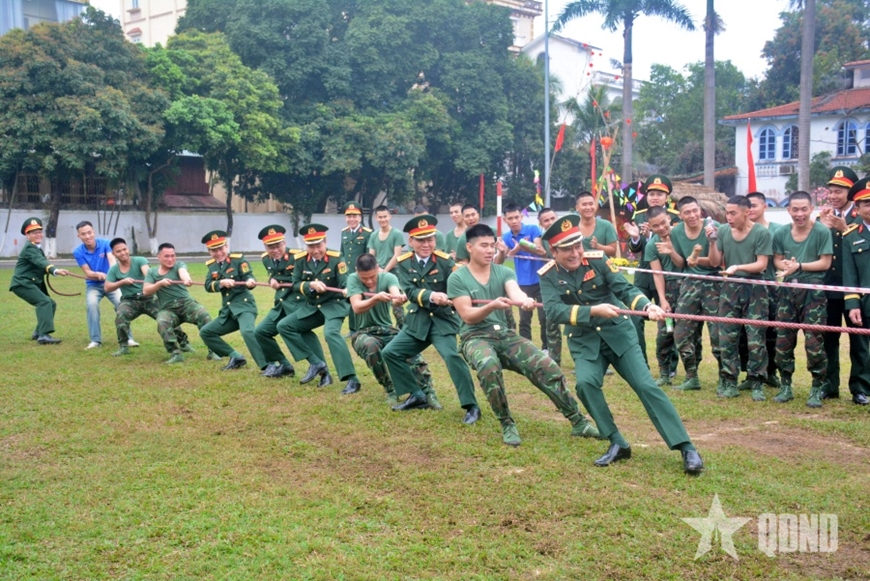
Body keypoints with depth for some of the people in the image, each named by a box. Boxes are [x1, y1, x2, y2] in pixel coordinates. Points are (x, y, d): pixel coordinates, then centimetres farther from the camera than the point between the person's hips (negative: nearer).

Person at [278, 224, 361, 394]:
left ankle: (351, 379, -32)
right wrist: (311, 285, -22)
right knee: (284, 326, 2)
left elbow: (345, 284, -20)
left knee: (331, 333, -32)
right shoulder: (300, 259, -4)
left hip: (334, 305, -6)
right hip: (311, 307, 6)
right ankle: (317, 363, 1)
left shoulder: (336, 258, -15)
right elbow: (296, 285, -2)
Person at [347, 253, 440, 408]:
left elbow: (395, 294, -29)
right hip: (364, 333, -1)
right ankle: (390, 390, -21)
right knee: (370, 345, -38)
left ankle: (427, 393, -26)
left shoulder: (388, 277, -6)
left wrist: (399, 298, -56)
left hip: (387, 330, 1)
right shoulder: (353, 279, -8)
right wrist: (376, 298, -43)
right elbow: (357, 308, -23)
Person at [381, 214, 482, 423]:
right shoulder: (404, 263, -1)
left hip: (443, 320, -5)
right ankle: (417, 396, 17)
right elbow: (410, 291, -15)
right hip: (417, 321, 5)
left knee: (452, 355, -25)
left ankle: (471, 406, -15)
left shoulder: (445, 261, -8)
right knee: (390, 352, 4)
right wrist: (431, 296, -34)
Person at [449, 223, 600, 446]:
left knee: (546, 365, -15)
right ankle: (507, 424, -18)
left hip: (505, 334, 4)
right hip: (475, 337, -4)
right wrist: (492, 306, -30)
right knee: (489, 366, -38)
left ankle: (578, 421, -1)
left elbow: (514, 291, -16)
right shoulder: (457, 278, -3)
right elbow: (468, 316, -11)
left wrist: (525, 300, -41)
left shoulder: (503, 272, 7)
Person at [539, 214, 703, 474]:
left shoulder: (597, 261, -8)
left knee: (646, 386, -8)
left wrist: (647, 306, -33)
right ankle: (617, 444, -7)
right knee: (586, 383, -25)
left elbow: (625, 289, -13)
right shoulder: (549, 276, -8)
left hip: (618, 333, 0)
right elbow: (554, 310, -22)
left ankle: (686, 448, -4)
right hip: (584, 342, 0)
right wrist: (594, 310, -32)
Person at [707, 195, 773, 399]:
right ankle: (729, 383, 12)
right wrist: (712, 241, -9)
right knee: (727, 338, 4)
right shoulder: (722, 231, 2)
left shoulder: (761, 233, -8)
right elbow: (715, 262, 5)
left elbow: (762, 264, -12)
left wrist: (738, 267, -26)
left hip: (754, 288, -3)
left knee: (755, 339, -2)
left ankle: (757, 383, 6)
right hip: (729, 288, 4)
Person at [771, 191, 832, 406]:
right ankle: (785, 386, 19)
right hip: (788, 290, 4)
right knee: (783, 340, 6)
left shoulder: (822, 232, -8)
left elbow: (825, 263, -9)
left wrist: (799, 266, -15)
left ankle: (817, 389, 6)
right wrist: (785, 266, -11)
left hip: (813, 291, -4)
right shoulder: (781, 233, 5)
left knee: (813, 342, -7)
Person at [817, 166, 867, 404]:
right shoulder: (823, 217, 9)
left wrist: (845, 229, -25)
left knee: (858, 339, 4)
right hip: (827, 287, 4)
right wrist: (822, 226, -11)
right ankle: (829, 385, 20)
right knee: (828, 339, 10)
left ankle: (859, 388, 11)